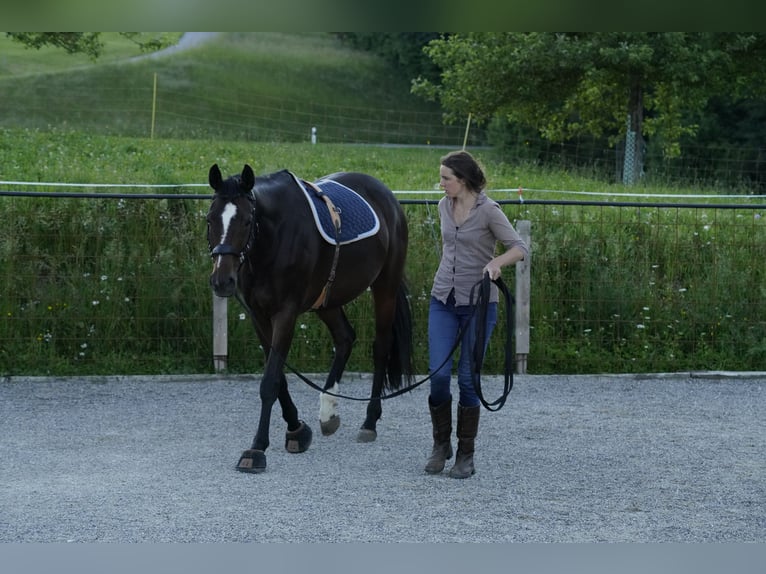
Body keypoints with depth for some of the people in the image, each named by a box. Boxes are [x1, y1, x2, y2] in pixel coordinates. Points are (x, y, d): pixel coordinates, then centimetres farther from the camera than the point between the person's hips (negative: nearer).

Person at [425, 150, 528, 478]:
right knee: (438, 375, -5)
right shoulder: (444, 207, 6)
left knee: (467, 378, -1)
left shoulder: (488, 211, -12)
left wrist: (497, 262, -34)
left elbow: (520, 248, -15)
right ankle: (441, 444, 14)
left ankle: (466, 456, 11)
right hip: (443, 302, 4)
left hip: (478, 303, -4)